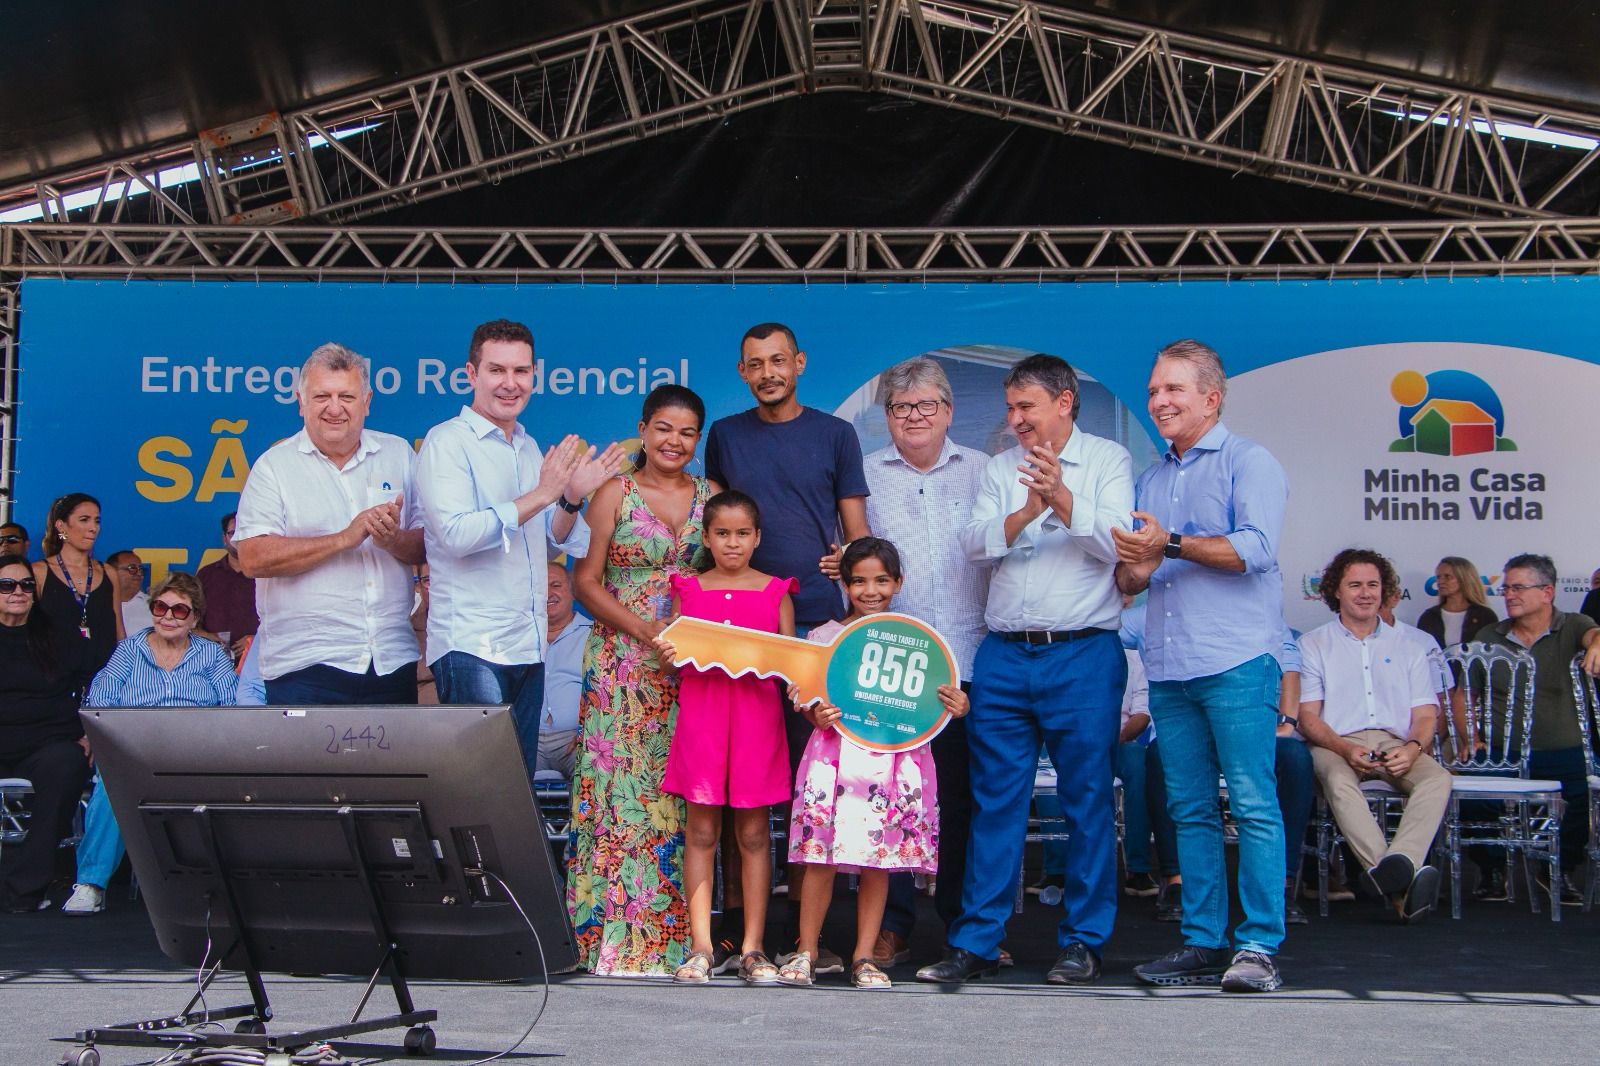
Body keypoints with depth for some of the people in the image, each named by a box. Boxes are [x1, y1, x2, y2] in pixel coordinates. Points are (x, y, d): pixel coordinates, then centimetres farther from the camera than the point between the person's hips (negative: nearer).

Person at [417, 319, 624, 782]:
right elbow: (456, 534, -19)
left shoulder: (529, 448, 16)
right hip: (471, 647, -7)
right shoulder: (446, 442, -6)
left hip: (528, 647, 8)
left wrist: (572, 498, -1)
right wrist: (540, 496, -18)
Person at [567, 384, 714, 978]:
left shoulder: (712, 497, 11)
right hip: (624, 663, -2)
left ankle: (678, 929, 6)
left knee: (685, 796, 0)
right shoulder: (614, 494, 4)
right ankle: (616, 930, -3)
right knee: (622, 788, -7)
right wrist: (642, 628, -12)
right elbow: (585, 580, 0)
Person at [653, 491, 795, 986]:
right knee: (701, 830, 0)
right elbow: (677, 656, 12)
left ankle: (752, 948, 8)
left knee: (754, 833, 2)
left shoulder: (776, 591, 9)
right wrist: (665, 655, -9)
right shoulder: (687, 589, 11)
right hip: (700, 710, 1)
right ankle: (700, 946, 4)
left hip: (757, 713, 0)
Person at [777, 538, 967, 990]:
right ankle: (806, 952, 9)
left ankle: (864, 957, 14)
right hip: (837, 753, -1)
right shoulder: (824, 636, 6)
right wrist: (817, 716, -12)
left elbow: (930, 702, 12)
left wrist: (956, 707, -8)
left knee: (878, 861, 4)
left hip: (895, 759, 1)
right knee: (821, 855, -4)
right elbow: (809, 702, 9)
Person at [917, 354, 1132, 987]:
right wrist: (1025, 513, -16)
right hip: (1004, 655, 3)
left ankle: (1083, 942, 12)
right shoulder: (1000, 468, 14)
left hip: (1083, 653, -3)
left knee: (1088, 803, 2)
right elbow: (975, 543, 1)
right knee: (994, 802, 5)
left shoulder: (1109, 460, 4)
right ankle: (975, 943, 10)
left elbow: (1114, 542, -10)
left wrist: (1063, 501, -25)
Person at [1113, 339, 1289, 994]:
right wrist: (1133, 569, 1)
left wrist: (1172, 545, -17)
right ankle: (1203, 943, 12)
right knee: (1190, 809, 7)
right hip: (1168, 668, 7)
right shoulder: (1151, 478, 22)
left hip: (1236, 662, -7)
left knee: (1253, 804, -8)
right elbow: (1131, 578, 24)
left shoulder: (1248, 462, 1)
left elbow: (1255, 548, -14)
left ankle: (1258, 946, -6)